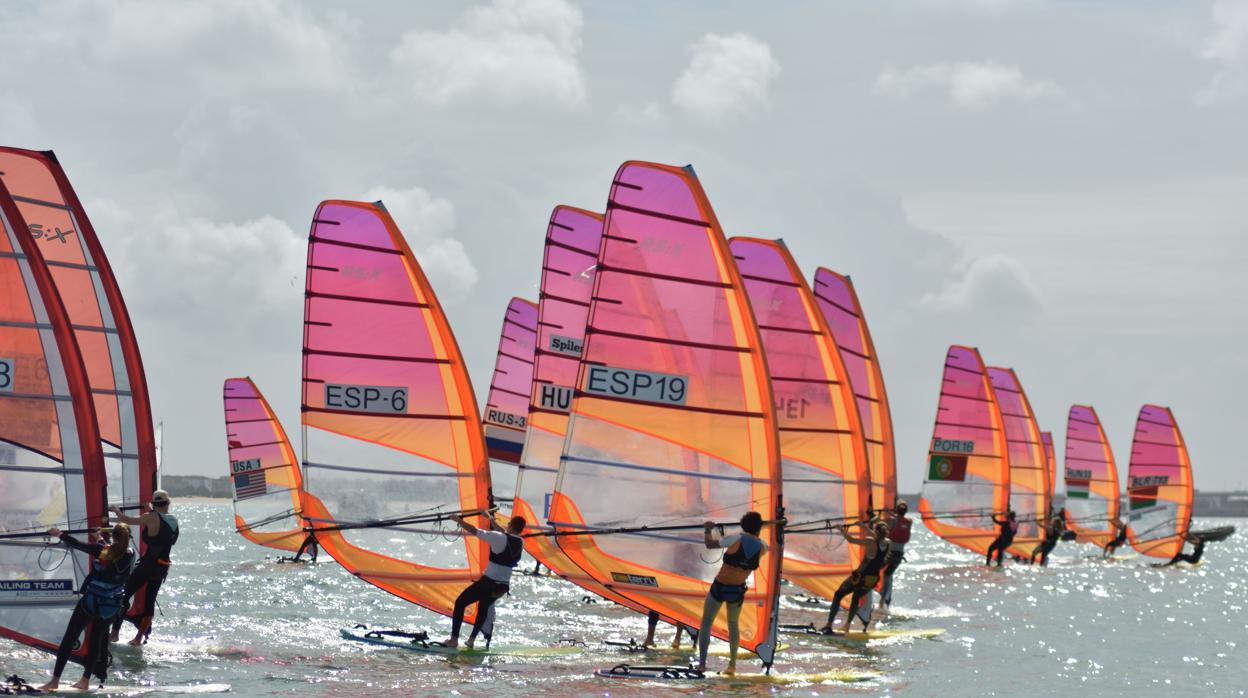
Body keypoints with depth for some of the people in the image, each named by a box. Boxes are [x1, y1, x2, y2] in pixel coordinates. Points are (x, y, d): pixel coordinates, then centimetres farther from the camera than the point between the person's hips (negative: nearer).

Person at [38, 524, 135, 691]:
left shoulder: (100, 550, -16)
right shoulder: (130, 556, -5)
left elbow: (77, 544, -6)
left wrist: (59, 534, 9)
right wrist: (100, 539, 29)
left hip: (91, 602, -4)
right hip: (112, 606, 4)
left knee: (69, 638, 3)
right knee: (97, 639, 20)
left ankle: (55, 680, 1)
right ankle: (85, 680, 22)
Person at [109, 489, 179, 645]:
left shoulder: (151, 518, -12)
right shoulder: (174, 520, 5)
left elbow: (125, 520, -9)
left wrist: (115, 510, 9)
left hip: (148, 565, -6)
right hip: (163, 567, 6)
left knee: (124, 595, 3)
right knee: (149, 601, 12)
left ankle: (115, 632, 0)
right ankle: (139, 638, 15)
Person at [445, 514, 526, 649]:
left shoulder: (498, 538, -16)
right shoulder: (520, 542, 3)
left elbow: (473, 530, -10)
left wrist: (458, 520, 4)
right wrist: (491, 519, 34)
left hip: (489, 582, -6)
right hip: (504, 586, 6)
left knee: (460, 603, 7)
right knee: (484, 607, 29)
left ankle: (454, 639, 2)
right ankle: (471, 640, 28)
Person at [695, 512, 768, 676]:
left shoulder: (736, 539, -17)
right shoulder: (762, 547, -7)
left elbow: (710, 544, -11)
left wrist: (708, 530, 5)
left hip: (719, 587, -3)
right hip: (738, 590, 3)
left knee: (706, 624, 11)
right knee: (733, 625, 25)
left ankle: (702, 663, 1)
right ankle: (732, 664, 22)